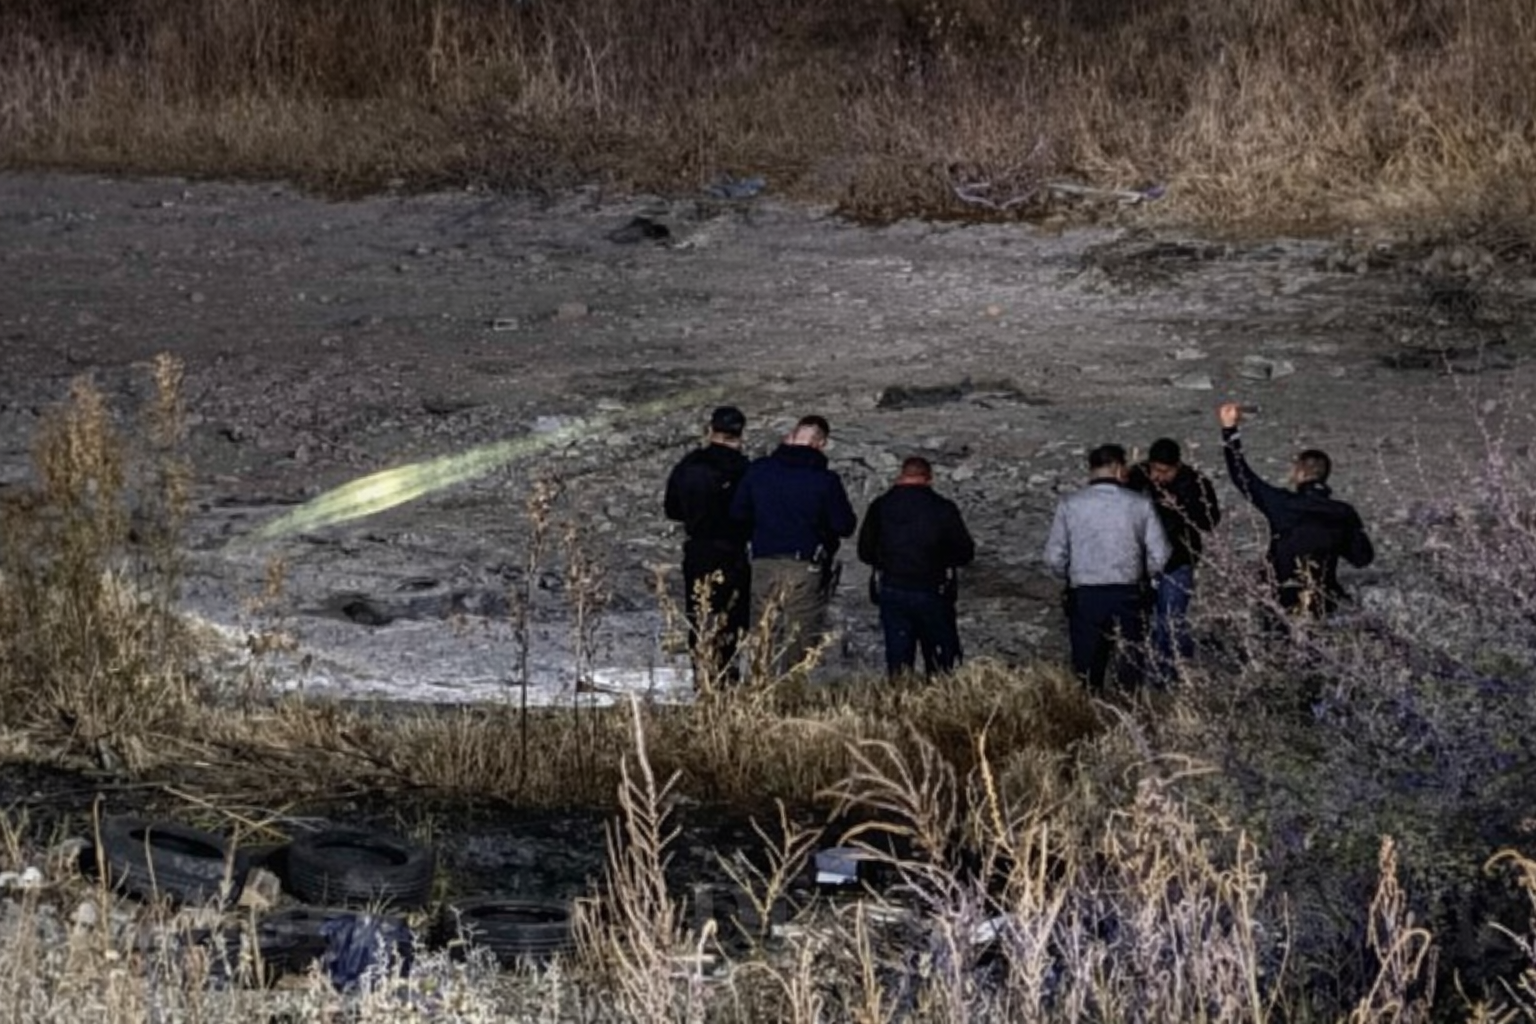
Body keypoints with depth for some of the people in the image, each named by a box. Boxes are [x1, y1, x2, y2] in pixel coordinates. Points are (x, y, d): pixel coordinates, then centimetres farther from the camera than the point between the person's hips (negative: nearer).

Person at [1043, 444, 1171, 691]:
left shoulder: (1069, 504, -3)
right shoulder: (1140, 504, -4)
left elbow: (1054, 559, -4)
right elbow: (1160, 556, -4)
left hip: (1084, 597, 0)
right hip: (1127, 596, 0)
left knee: (1086, 673, 9)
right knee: (1132, 670, 12)